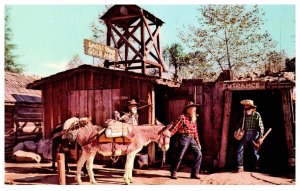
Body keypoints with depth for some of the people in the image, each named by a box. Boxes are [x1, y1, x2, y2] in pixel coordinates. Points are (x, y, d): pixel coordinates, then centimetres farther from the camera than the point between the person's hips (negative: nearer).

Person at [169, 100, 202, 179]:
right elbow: (175, 127, -14)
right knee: (179, 156, -5)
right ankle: (173, 173, 13)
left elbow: (195, 131, 17)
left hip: (192, 139, 7)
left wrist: (198, 143, 18)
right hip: (184, 138, -7)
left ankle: (194, 173, 8)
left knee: (198, 154, -1)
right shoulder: (182, 117, -8)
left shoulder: (194, 119, 13)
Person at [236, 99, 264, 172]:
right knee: (240, 150, -6)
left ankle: (257, 167, 23)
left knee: (256, 152, 7)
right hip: (245, 135, 3)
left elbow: (261, 127, -10)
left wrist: (260, 137, -15)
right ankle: (240, 167, 1)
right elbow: (240, 124, 16)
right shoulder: (244, 115, 4)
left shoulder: (257, 115, -8)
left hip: (254, 135, -3)